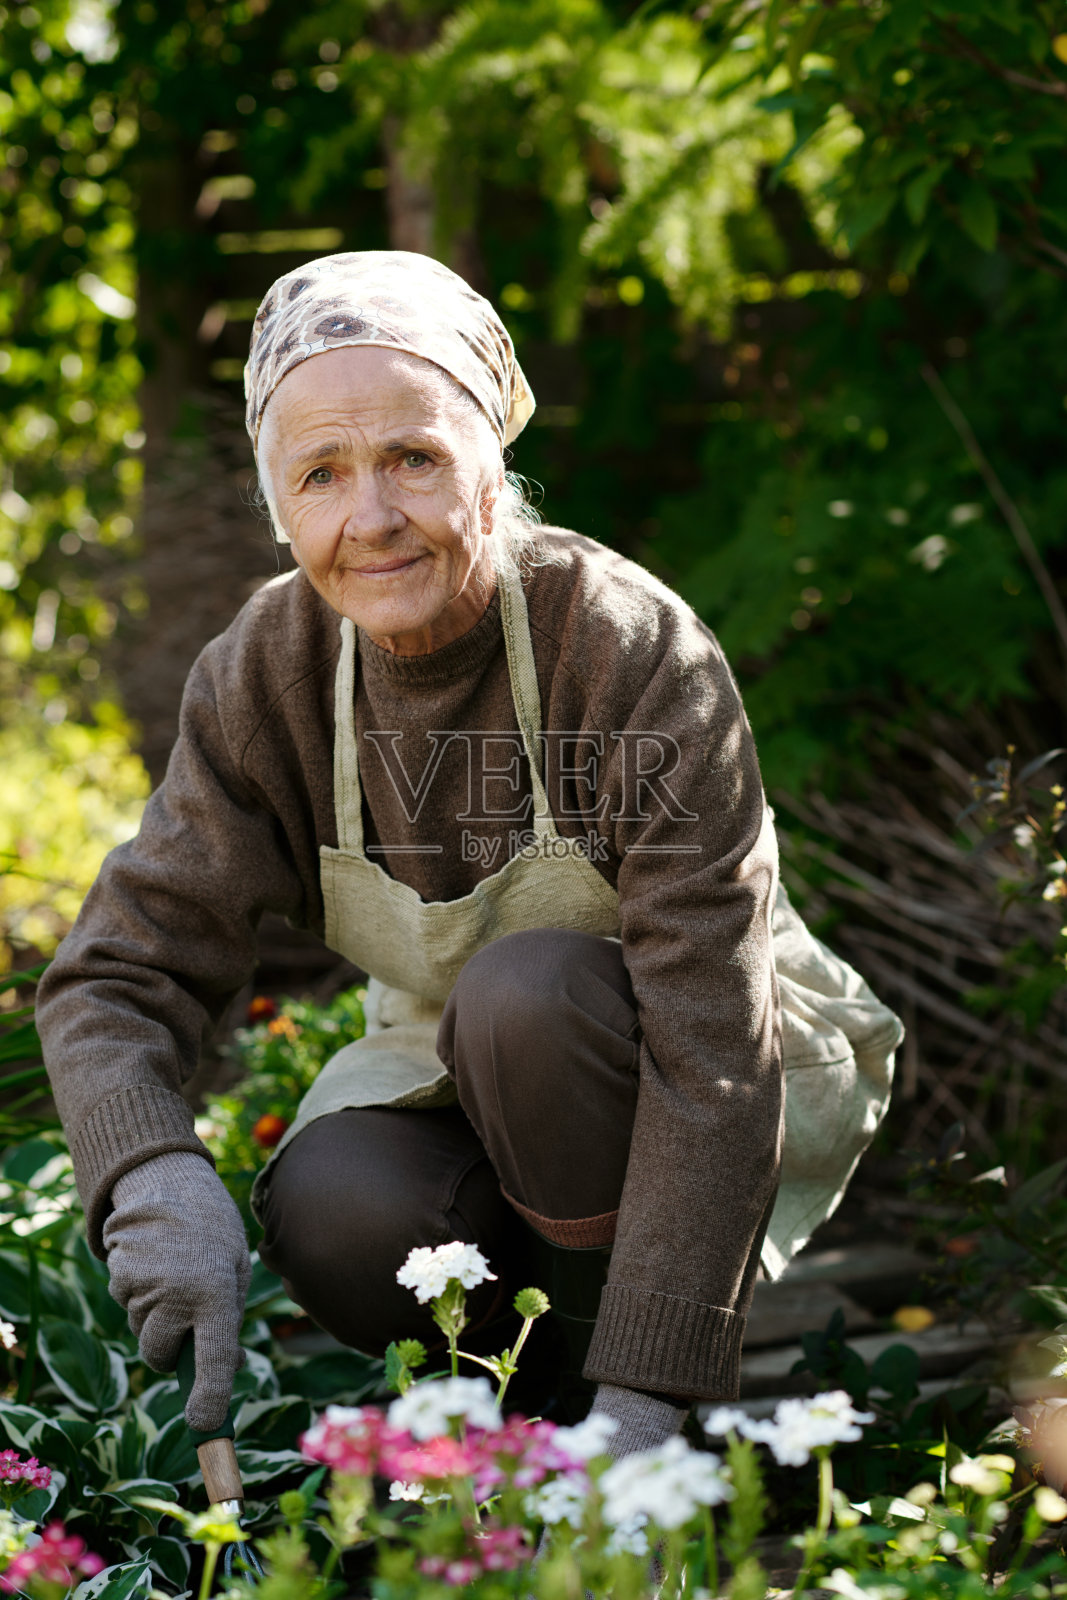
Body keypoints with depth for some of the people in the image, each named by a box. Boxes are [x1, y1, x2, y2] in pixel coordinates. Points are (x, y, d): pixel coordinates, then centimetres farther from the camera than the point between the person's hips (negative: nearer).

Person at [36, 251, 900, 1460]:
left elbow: (712, 1051, -32)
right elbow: (118, 974, -14)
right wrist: (156, 1174, -38)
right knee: (331, 1213, -29)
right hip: (452, 1080, 3)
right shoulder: (264, 678, -14)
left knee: (526, 992, -34)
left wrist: (639, 1405, -38)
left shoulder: (637, 652, -28)